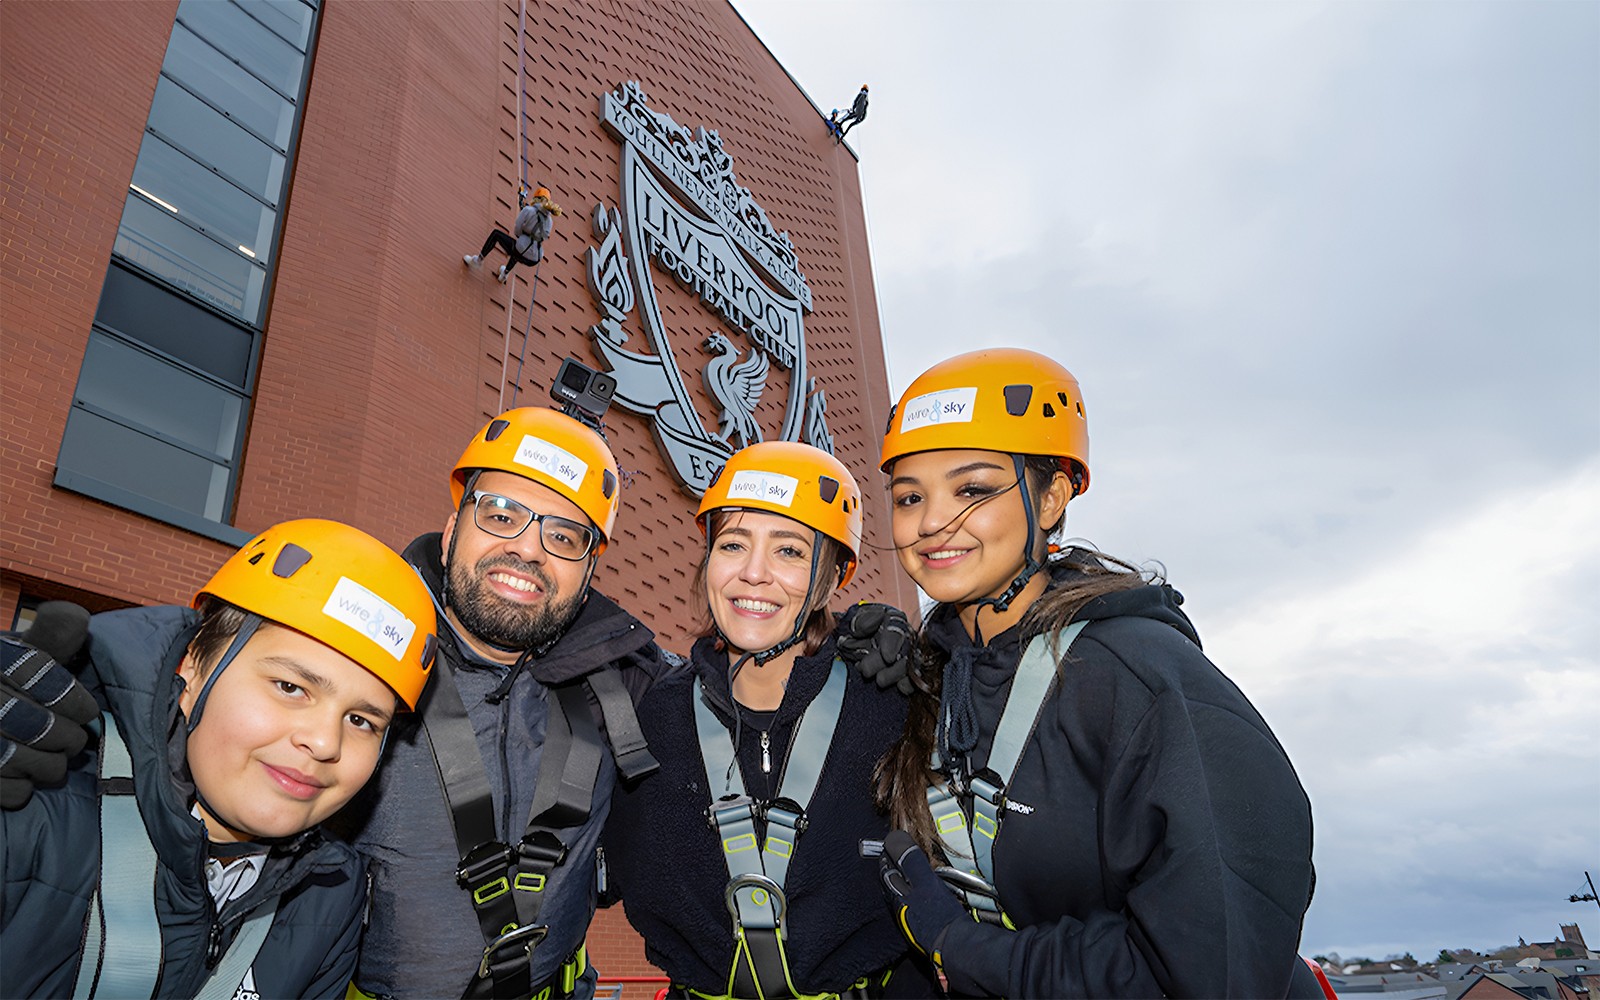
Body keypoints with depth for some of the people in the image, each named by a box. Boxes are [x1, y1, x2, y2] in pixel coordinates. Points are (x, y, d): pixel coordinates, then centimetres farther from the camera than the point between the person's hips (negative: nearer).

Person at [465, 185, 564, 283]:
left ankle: (478, 260, 22)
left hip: (522, 255, -6)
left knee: (495, 233, 18)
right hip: (535, 259, 6)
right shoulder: (550, 220, 10)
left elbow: (517, 231, -3)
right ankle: (504, 275, 57)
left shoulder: (528, 210, -6)